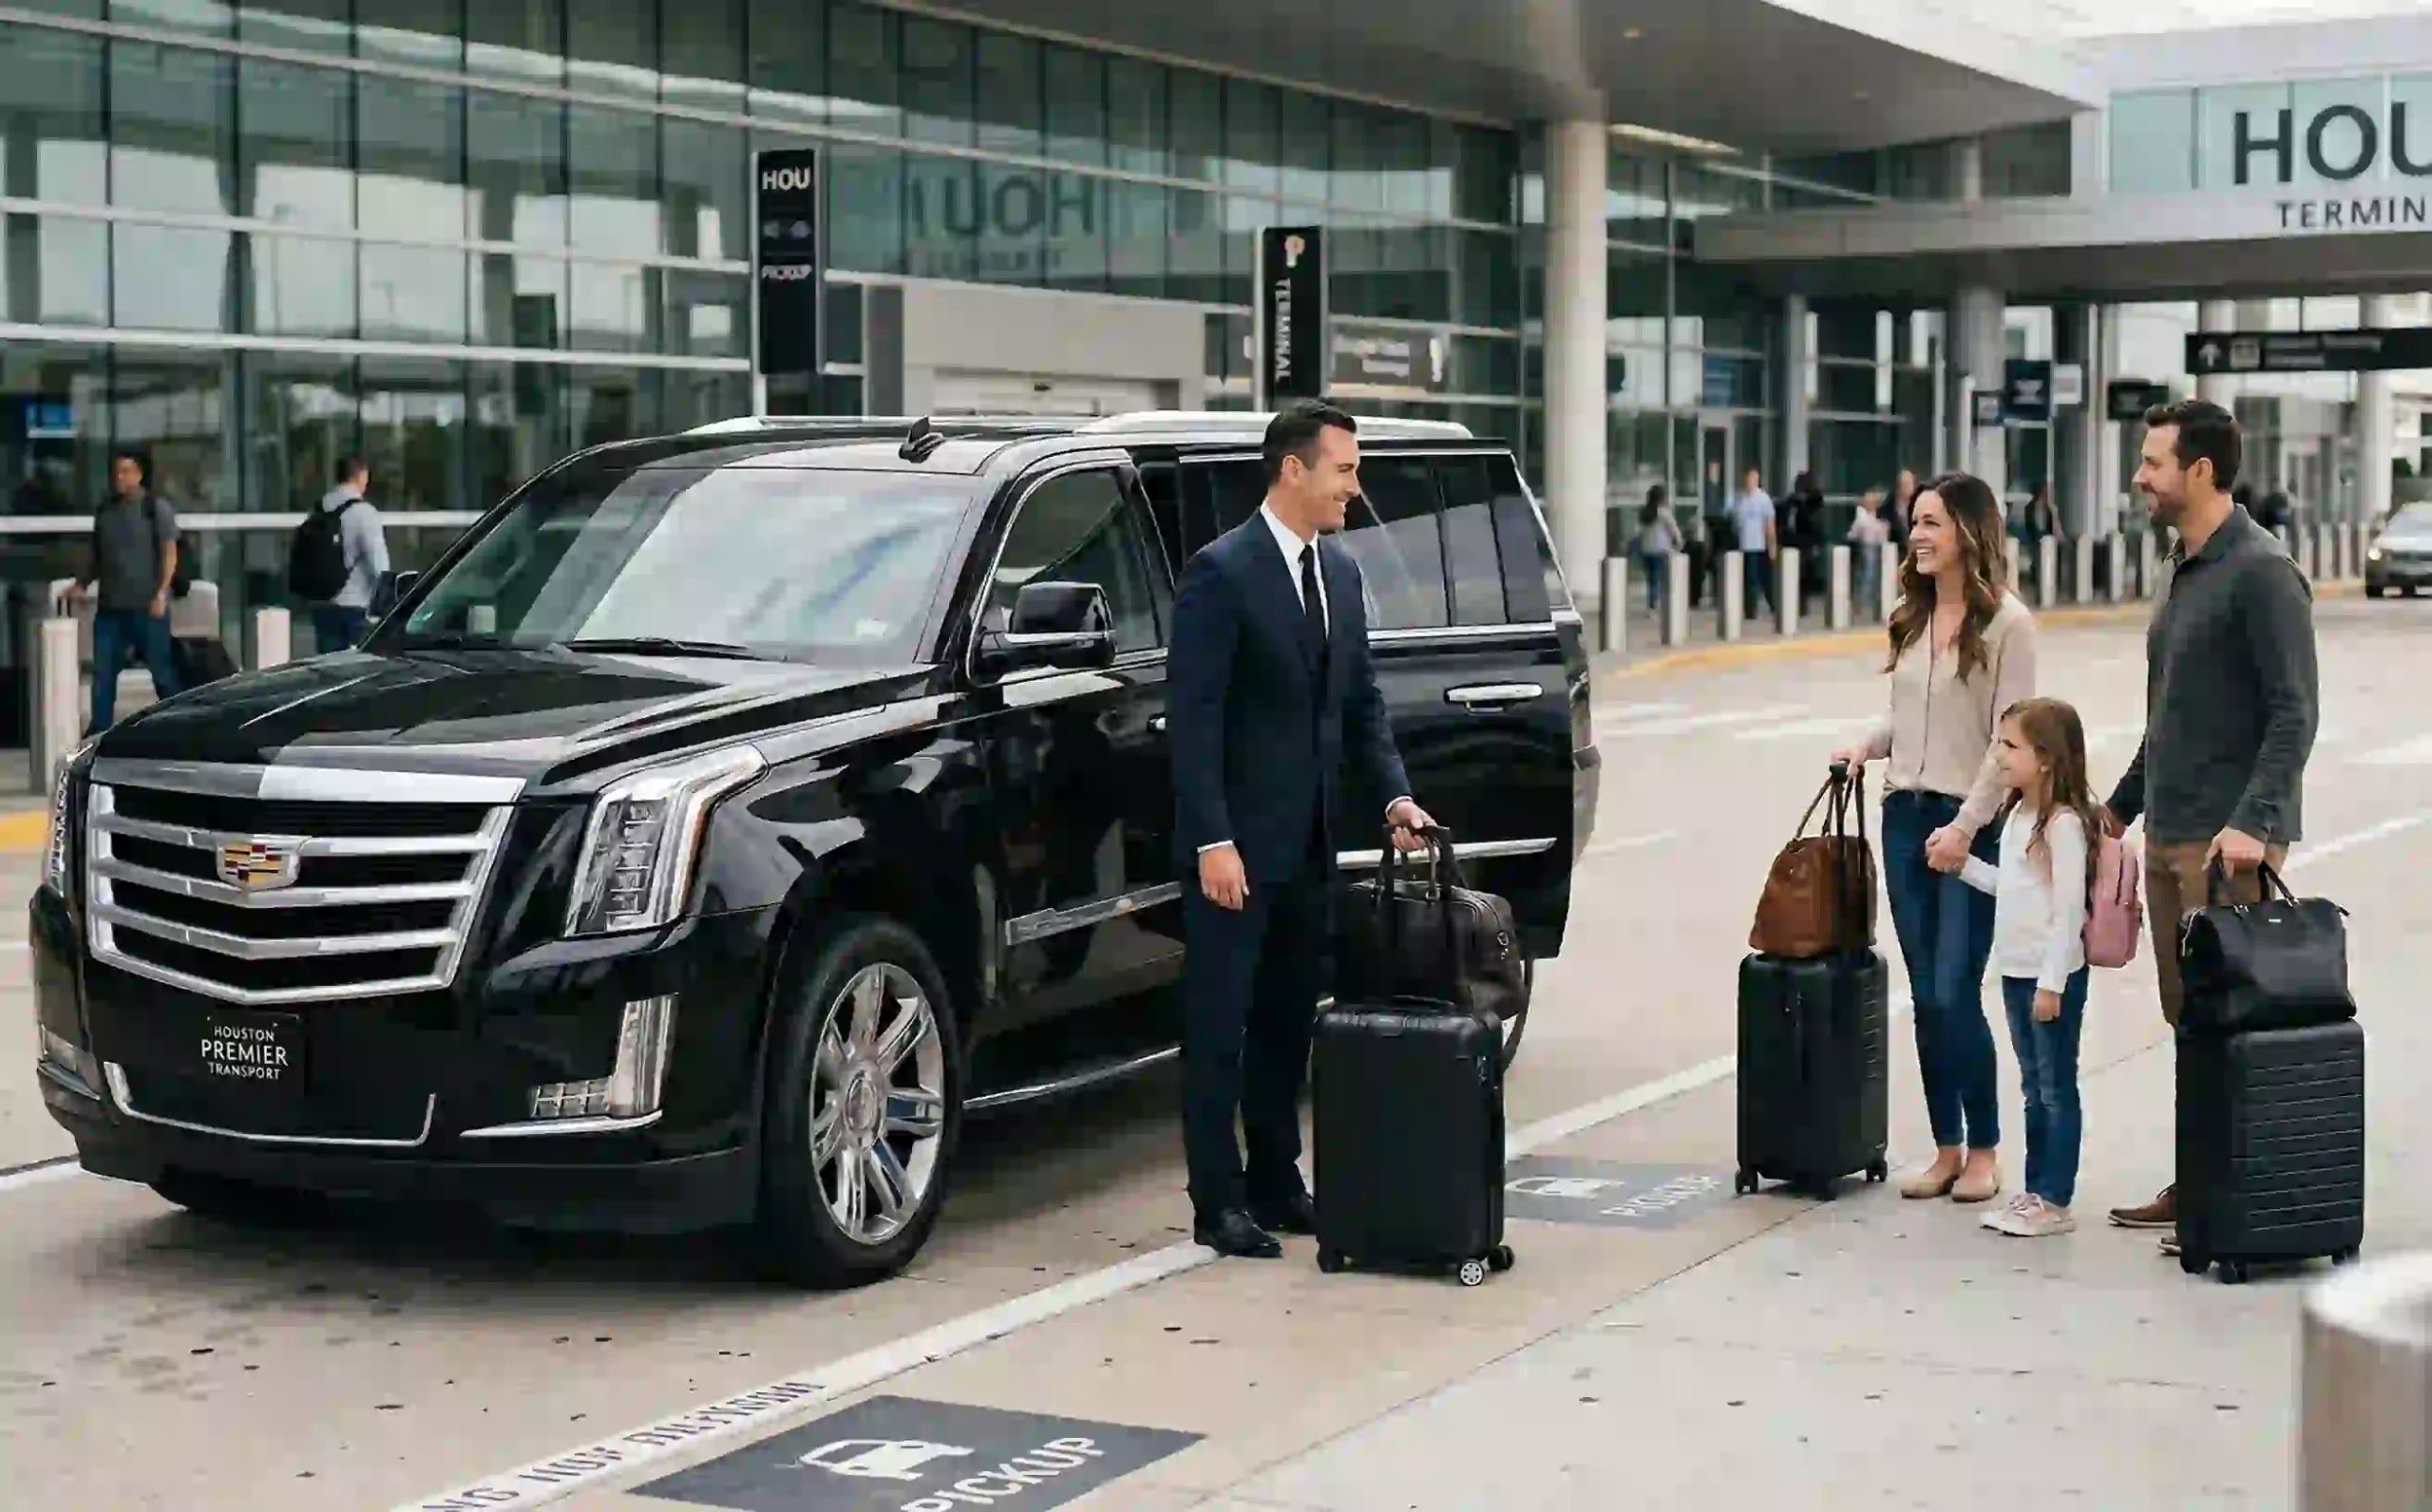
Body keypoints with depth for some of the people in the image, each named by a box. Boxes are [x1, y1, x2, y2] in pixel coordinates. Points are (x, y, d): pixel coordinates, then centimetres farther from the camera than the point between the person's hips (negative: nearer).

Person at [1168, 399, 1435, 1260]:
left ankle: (1276, 1184, 23)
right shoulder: (1221, 573, -12)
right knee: (1218, 1026, 0)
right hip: (1239, 842, -7)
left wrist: (1395, 795, 2)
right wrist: (1212, 842, -20)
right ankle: (1218, 1204, 4)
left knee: (1288, 1023, 14)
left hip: (1309, 841, 8)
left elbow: (1361, 701, 17)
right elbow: (1192, 716, -15)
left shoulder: (1340, 572, 12)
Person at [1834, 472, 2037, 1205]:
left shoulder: (2006, 622, -8)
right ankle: (1946, 1149, 15)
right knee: (1925, 995, 8)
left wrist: (1965, 825, -16)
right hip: (1905, 814, 6)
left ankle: (1983, 1150, 7)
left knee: (1955, 994, -7)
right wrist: (1870, 746, 2)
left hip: (1971, 822, -6)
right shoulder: (1912, 618, 12)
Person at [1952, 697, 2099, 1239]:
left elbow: (2068, 909, -19)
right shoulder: (2018, 815, 10)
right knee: (2033, 1087, 16)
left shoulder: (2064, 823, -17)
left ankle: (2055, 1201, 7)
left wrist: (2051, 984, -19)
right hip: (2016, 970, 9)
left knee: (2056, 1088, 0)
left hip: (2053, 976, -9)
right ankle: (2035, 1191, 24)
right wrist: (1963, 864, 14)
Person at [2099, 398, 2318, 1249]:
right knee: (2185, 1017, 12)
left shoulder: (2261, 573, -13)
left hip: (2228, 842, -9)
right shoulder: (2187, 570, 16)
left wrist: (2253, 822, -26)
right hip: (2169, 835, 9)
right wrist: (2123, 804, 26)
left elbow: (2294, 712, -18)